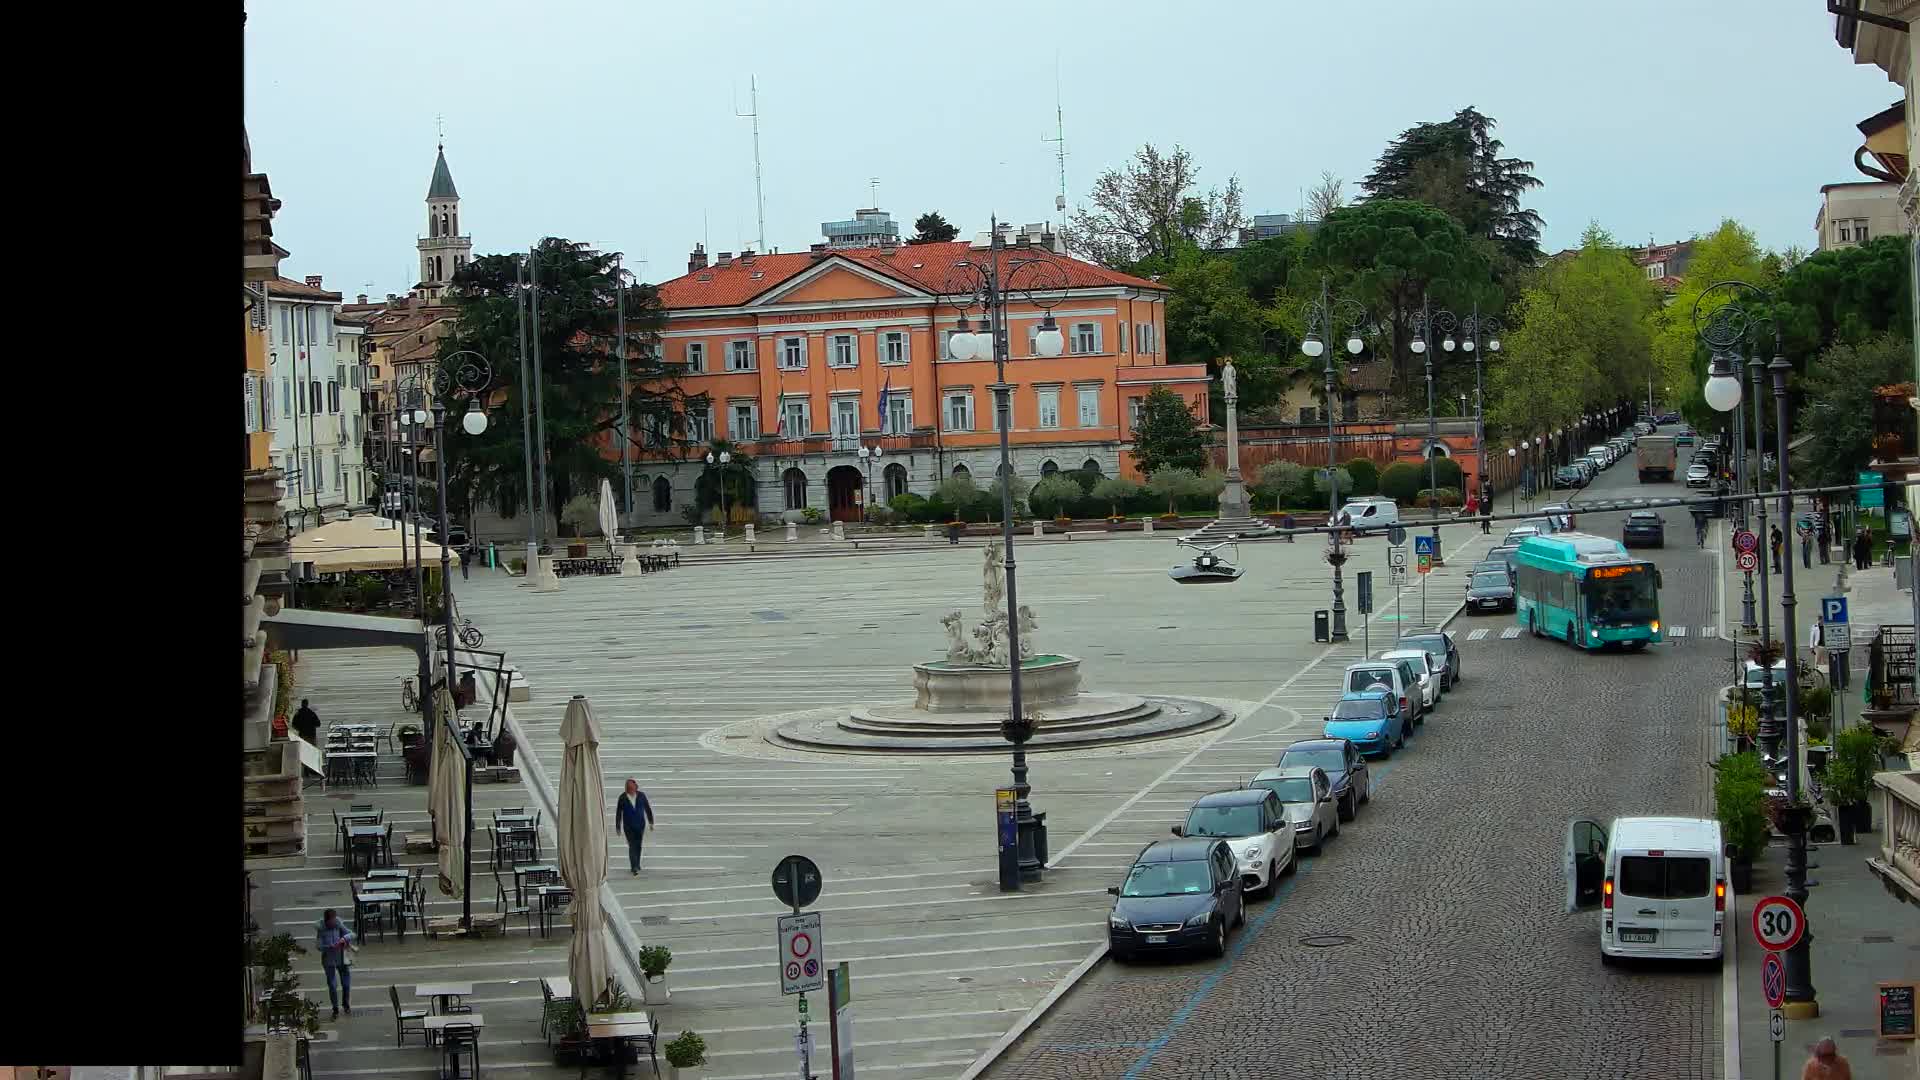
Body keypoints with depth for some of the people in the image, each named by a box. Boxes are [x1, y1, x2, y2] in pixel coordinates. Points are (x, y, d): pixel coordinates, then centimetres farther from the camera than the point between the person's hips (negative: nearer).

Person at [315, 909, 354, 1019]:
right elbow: (318, 945, -15)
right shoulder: (321, 929, -13)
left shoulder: (339, 926, -9)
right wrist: (330, 947, -32)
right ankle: (335, 1009, 19)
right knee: (332, 986, 1)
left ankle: (346, 1004, 35)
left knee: (346, 984, 8)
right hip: (329, 961, -2)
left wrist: (344, 938, -31)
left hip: (342, 959, 2)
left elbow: (352, 934, -11)